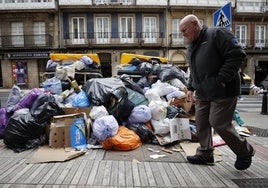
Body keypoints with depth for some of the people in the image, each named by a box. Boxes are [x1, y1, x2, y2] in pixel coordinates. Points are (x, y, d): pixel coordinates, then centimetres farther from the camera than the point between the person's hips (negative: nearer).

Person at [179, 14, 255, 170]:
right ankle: (205, 153, 26)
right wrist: (191, 88, 16)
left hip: (223, 92, -8)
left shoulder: (217, 34, -9)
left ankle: (245, 152, 20)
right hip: (202, 93, 8)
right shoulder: (191, 47, 17)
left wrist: (221, 80, -20)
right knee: (202, 123, 9)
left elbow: (237, 55, -16)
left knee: (219, 124, -5)